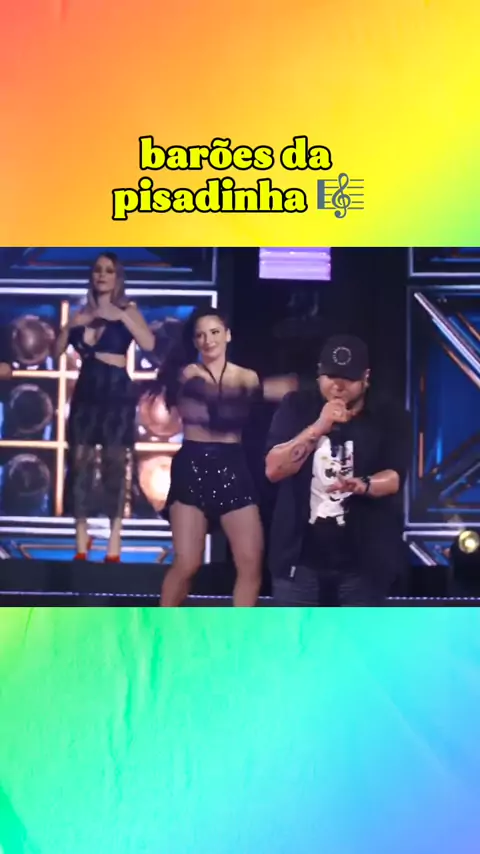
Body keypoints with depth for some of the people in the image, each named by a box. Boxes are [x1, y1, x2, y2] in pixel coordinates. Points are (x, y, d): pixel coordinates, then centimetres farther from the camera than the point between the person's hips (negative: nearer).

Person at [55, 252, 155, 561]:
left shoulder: (127, 310, 1)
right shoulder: (83, 311, 13)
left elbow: (149, 344, -16)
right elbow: (58, 351, 11)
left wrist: (120, 316, -17)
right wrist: (71, 324, -4)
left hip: (116, 392, -4)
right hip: (86, 391, 4)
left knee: (115, 463, -1)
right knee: (80, 461, 2)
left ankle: (114, 547, 2)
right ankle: (81, 543, 10)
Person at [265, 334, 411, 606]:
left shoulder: (390, 418, -2)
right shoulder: (297, 407, -1)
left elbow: (394, 477, -14)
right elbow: (274, 469, -11)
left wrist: (362, 485, -37)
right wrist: (319, 427, -22)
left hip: (364, 557, 0)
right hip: (301, 554, 1)